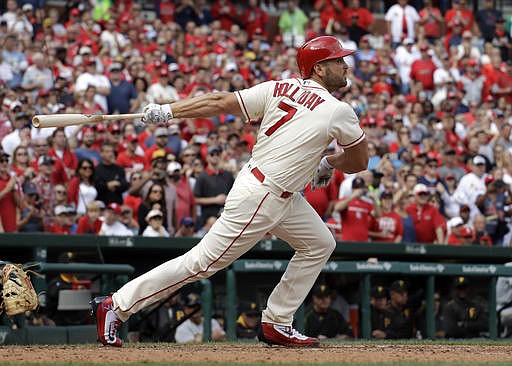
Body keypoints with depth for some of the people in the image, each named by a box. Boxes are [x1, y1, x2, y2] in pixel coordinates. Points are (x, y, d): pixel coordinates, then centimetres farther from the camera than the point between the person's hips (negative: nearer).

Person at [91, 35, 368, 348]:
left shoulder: (279, 89, 3)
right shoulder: (339, 112, -14)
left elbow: (221, 102, -3)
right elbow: (360, 161, 1)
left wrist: (166, 111, -5)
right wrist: (329, 163, 20)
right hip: (260, 197, -9)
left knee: (320, 245, 18)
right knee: (204, 262, -5)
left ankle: (277, 324, 19)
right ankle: (116, 306, -2)